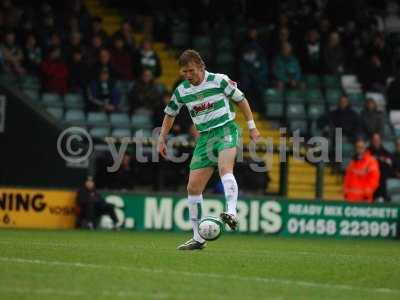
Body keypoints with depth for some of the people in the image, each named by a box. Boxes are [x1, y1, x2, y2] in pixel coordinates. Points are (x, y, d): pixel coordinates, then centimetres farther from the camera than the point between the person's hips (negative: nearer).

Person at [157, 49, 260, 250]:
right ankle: (198, 238, 9)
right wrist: (162, 139, 18)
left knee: (224, 168, -36)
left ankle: (232, 214, -51)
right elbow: (170, 114, 22)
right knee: (193, 187, -1)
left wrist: (252, 127, 4)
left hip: (226, 130, -5)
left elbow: (241, 100, 5)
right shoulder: (181, 91, 6)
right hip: (205, 137, 5)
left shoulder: (219, 81, -6)